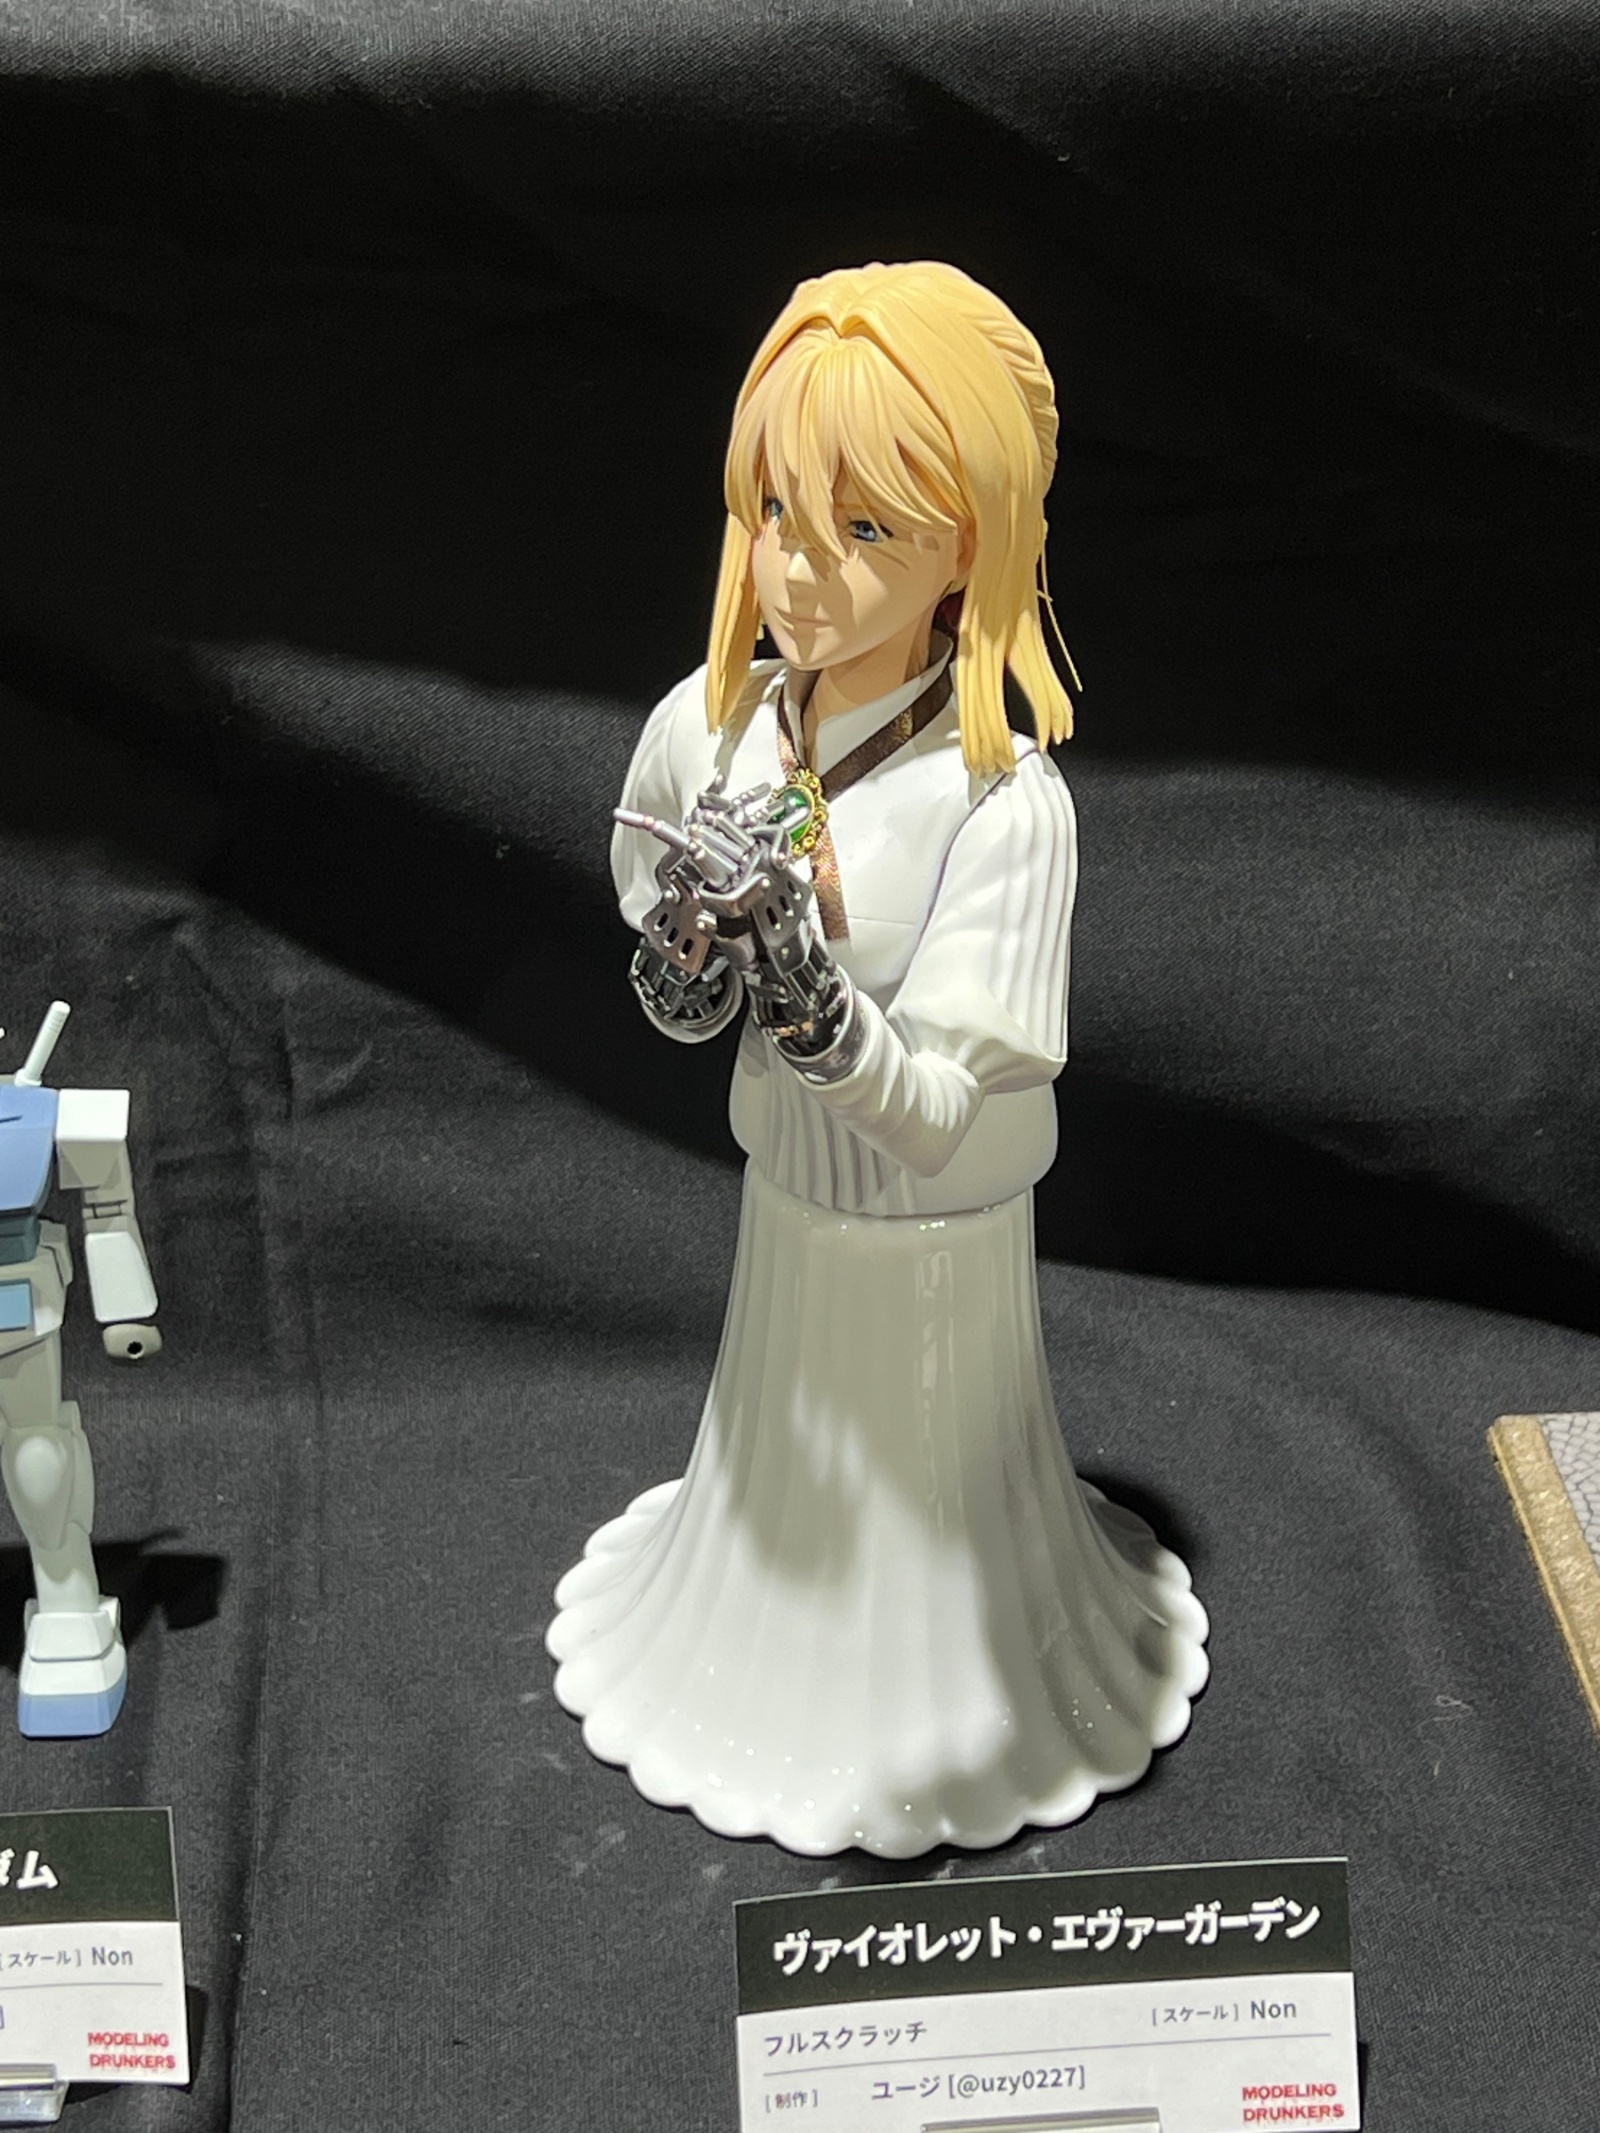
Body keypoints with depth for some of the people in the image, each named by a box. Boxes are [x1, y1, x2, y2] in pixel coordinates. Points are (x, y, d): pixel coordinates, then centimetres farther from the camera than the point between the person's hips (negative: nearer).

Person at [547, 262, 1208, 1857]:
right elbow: (649, 909, 3)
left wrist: (812, 995, -48)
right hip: (788, 1194, 5)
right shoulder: (705, 726, -17)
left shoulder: (1005, 803, -32)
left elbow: (936, 1119, -32)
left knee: (926, 1486, 21)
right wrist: (682, 969, -20)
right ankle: (777, 1658, 56)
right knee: (786, 1471, 28)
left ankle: (927, 1687, 50)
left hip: (932, 1232, -4)